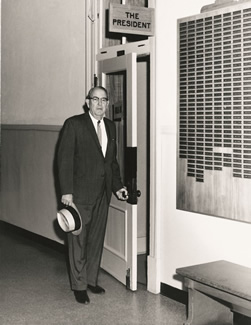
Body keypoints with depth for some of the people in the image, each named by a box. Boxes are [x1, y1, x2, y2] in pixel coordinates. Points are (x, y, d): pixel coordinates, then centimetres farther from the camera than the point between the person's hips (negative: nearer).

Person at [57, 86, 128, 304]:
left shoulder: (110, 126, 11)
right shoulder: (74, 124, -7)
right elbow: (64, 159, -11)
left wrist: (117, 186, 9)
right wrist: (66, 191, -16)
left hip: (103, 194, 6)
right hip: (80, 194, -6)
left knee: (97, 239, 13)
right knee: (78, 241, 3)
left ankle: (92, 280, 27)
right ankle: (79, 286, 15)